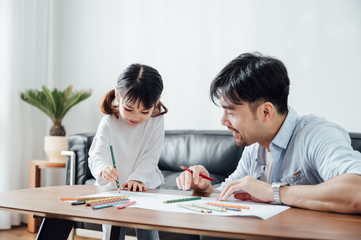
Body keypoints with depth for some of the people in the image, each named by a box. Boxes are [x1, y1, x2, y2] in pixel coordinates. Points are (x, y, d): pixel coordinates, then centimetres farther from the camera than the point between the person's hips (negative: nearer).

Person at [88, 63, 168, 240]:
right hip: (112, 186, 0)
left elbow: (150, 158, -12)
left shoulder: (156, 121, -12)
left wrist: (137, 179, -27)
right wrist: (103, 169, -46)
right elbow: (96, 156, -24)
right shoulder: (109, 123, -15)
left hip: (145, 184, 1)